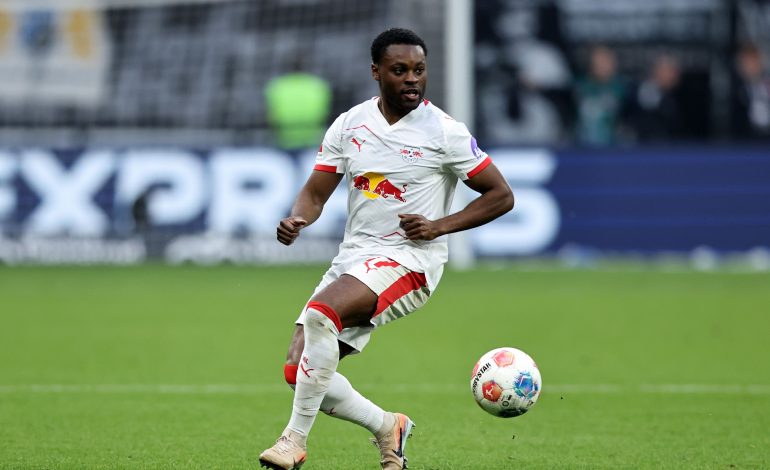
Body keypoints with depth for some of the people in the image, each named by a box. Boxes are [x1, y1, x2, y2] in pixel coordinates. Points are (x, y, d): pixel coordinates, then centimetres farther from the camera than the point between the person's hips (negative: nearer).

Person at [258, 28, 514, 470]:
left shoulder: (445, 132, -6)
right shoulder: (349, 125, 7)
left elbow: (501, 196, -2)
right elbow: (316, 191, 10)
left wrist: (440, 226, -13)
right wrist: (298, 219, -13)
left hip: (410, 260, -6)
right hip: (353, 256, 6)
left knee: (319, 313, -32)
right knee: (299, 369, -6)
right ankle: (388, 426, 17)